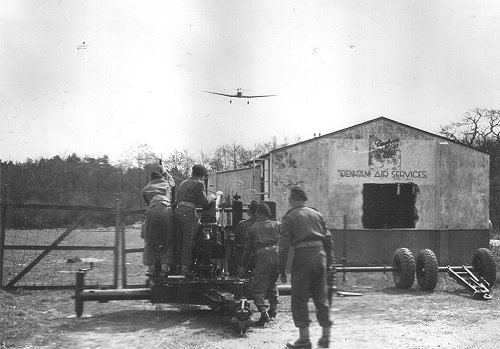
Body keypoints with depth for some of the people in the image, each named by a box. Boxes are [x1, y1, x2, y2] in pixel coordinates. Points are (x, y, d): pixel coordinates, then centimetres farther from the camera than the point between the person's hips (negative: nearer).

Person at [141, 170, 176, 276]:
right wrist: (165, 172, 62)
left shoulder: (146, 189, 23)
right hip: (166, 210, 0)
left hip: (152, 211, 0)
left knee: (151, 240, 11)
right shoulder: (166, 183, 25)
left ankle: (151, 266, 7)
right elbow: (172, 182, 48)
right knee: (168, 239, 6)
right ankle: (165, 265, -3)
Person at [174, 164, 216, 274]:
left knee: (179, 240, 13)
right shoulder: (198, 184, -3)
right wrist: (211, 197, 16)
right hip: (188, 213, -7)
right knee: (188, 241, -3)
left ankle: (178, 265, 18)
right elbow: (204, 202, -5)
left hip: (177, 211, 7)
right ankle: (185, 268, -3)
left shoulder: (183, 183, 21)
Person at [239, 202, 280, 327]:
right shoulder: (276, 225, 17)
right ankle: (273, 310, 23)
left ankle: (263, 311, -19)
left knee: (257, 288, -1)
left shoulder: (253, 228, 14)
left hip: (262, 257, -3)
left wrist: (244, 266, 25)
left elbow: (248, 249, 17)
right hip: (277, 254, 3)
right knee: (273, 284, 24)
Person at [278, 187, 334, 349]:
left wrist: (282, 270, -2)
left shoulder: (289, 217, 0)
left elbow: (284, 245, -5)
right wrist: (329, 260, 18)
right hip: (320, 255, 5)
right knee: (321, 297, 13)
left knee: (299, 299, 4)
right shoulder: (316, 214, 15)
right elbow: (328, 238, 13)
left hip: (303, 256, -5)